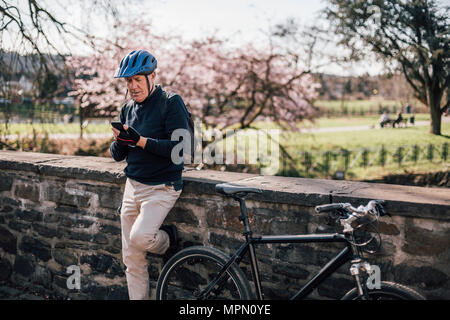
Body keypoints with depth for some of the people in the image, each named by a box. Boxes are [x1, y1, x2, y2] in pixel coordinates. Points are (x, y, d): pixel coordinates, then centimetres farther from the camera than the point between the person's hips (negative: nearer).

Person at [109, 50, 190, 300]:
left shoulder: (171, 103, -9)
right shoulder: (128, 109, 11)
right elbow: (118, 155, 11)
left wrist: (140, 141, -25)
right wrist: (119, 141, -12)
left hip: (161, 187, -6)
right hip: (133, 186, 6)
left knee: (139, 237, -25)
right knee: (132, 260, 7)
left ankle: (168, 239, 6)